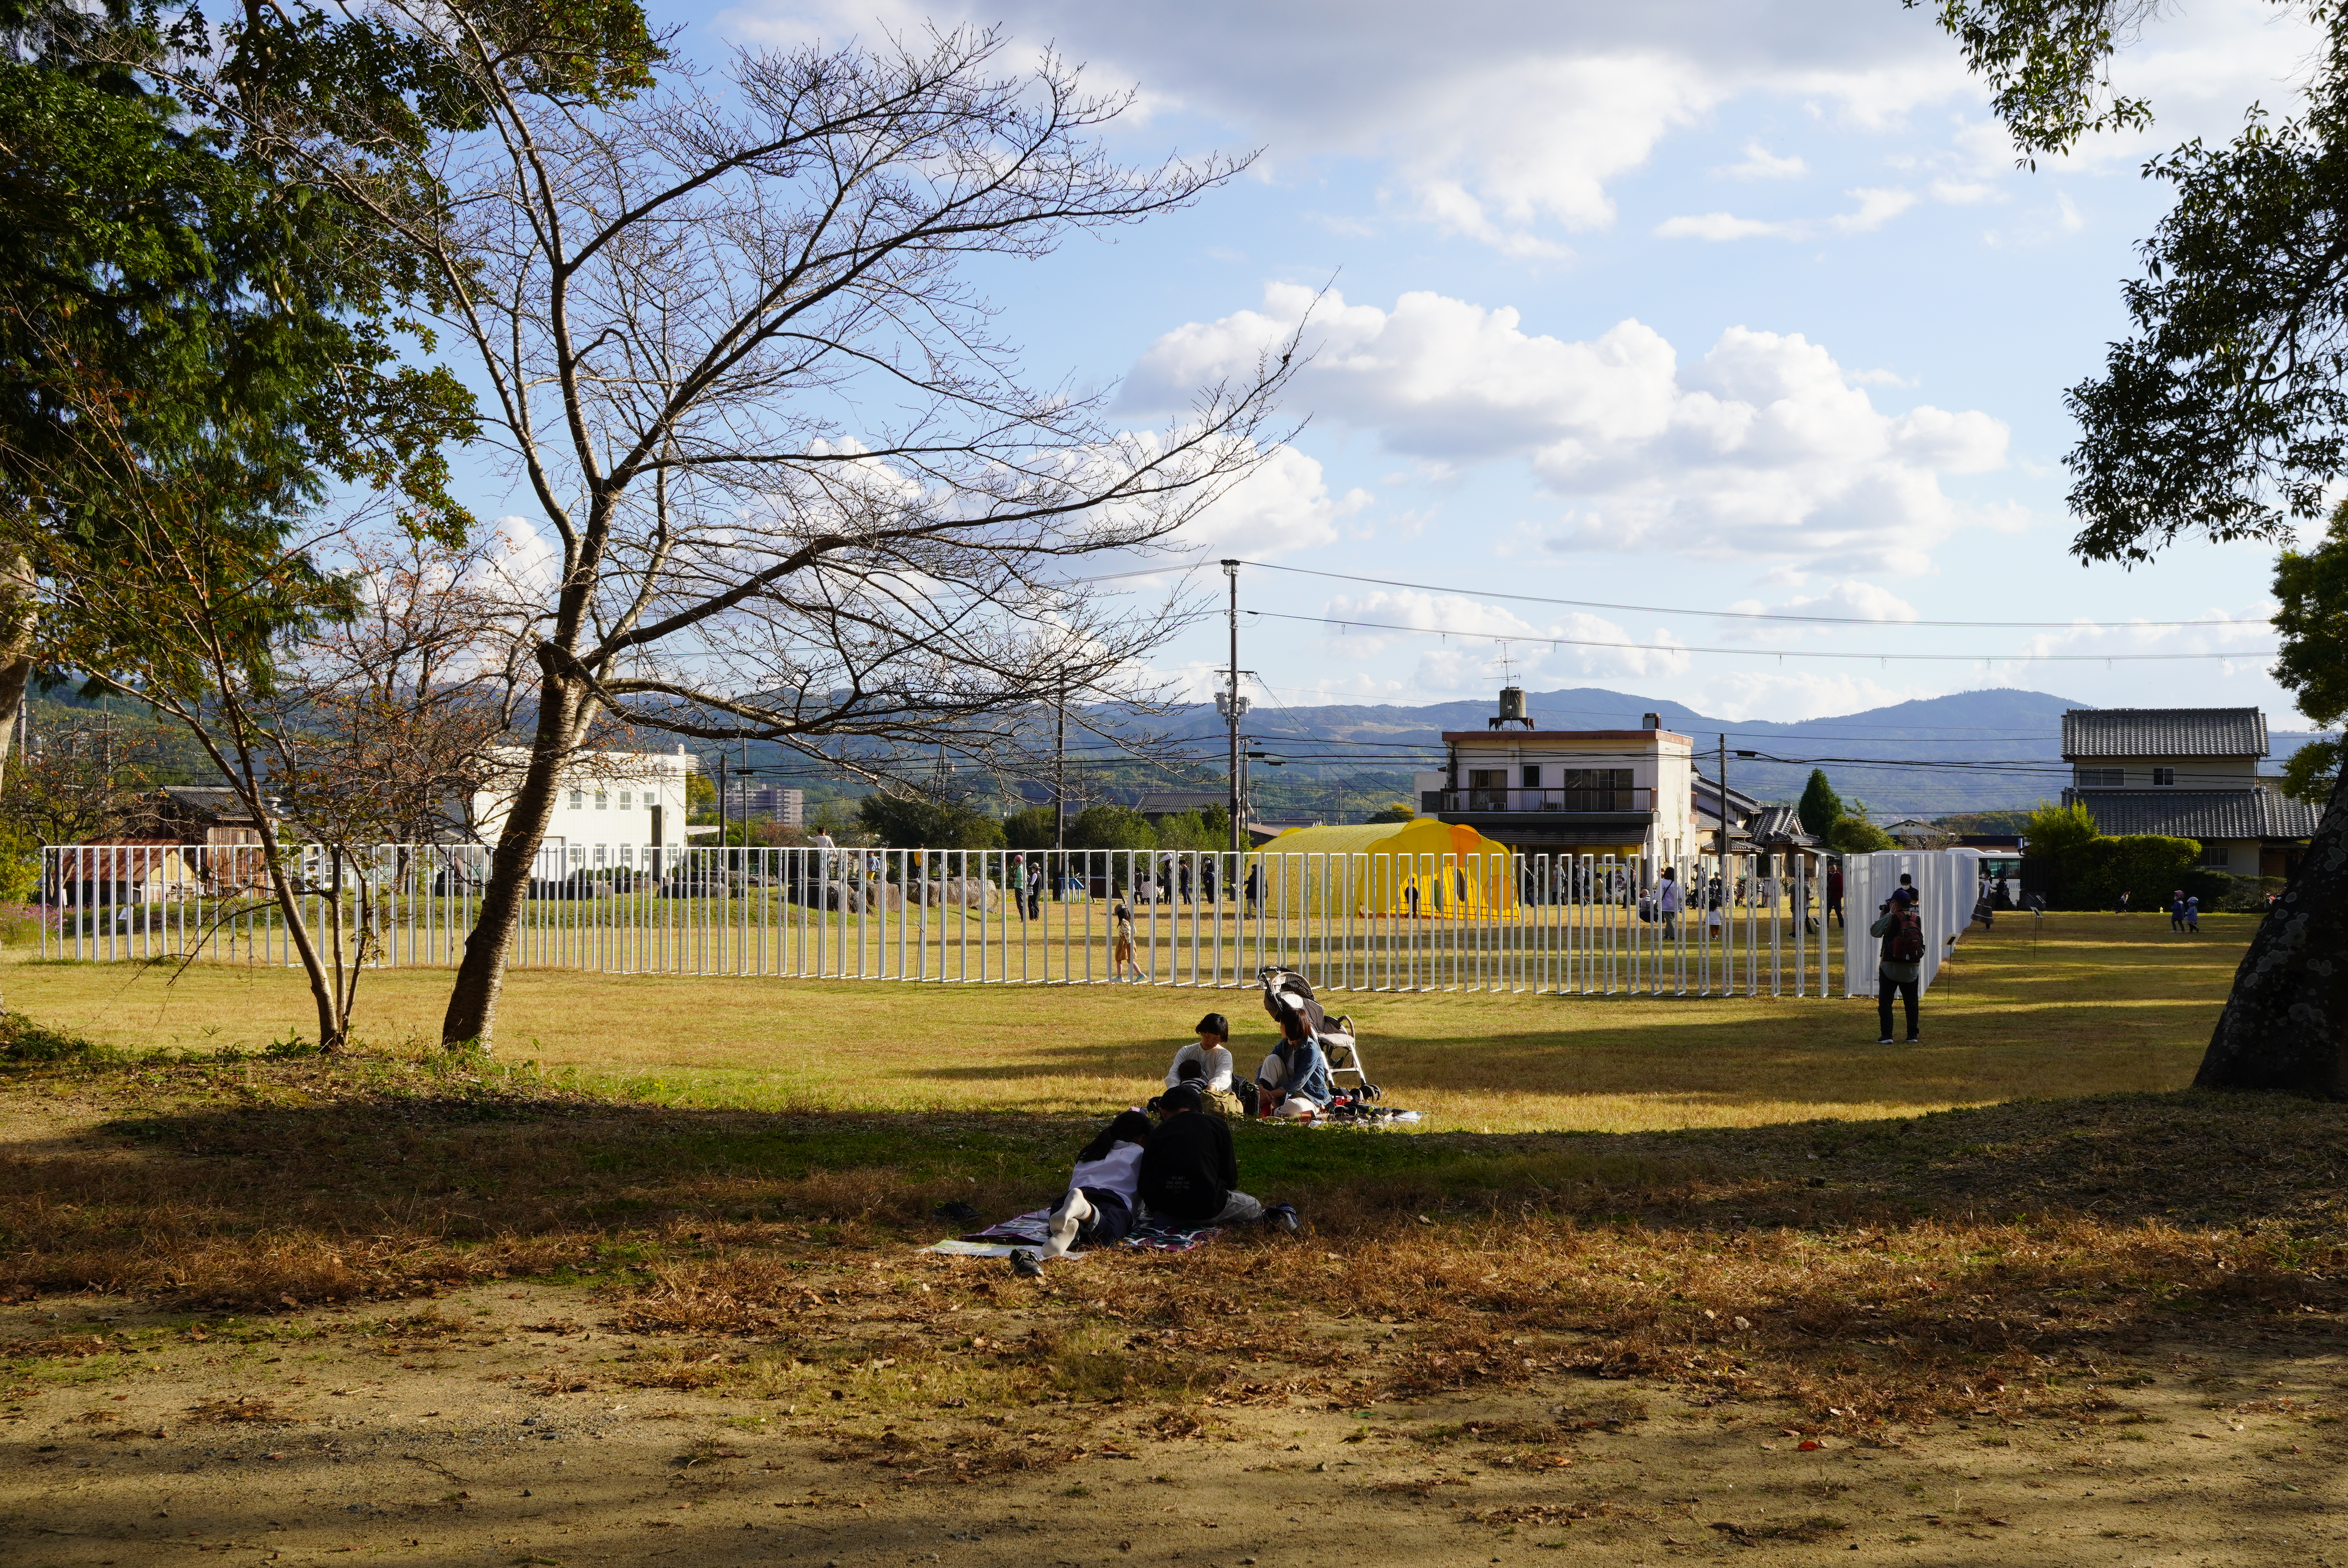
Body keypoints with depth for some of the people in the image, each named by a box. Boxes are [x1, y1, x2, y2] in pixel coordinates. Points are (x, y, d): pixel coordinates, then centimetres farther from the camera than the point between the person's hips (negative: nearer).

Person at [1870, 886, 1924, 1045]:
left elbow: (1874, 932, -7)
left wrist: (1882, 915, 7)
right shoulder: (1917, 919, 2)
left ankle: (1886, 1035, -5)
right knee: (1911, 1002, 14)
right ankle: (1912, 1035, 12)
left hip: (1890, 967, -4)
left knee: (1885, 1001, 2)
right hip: (1912, 968, 4)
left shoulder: (1890, 918, -13)